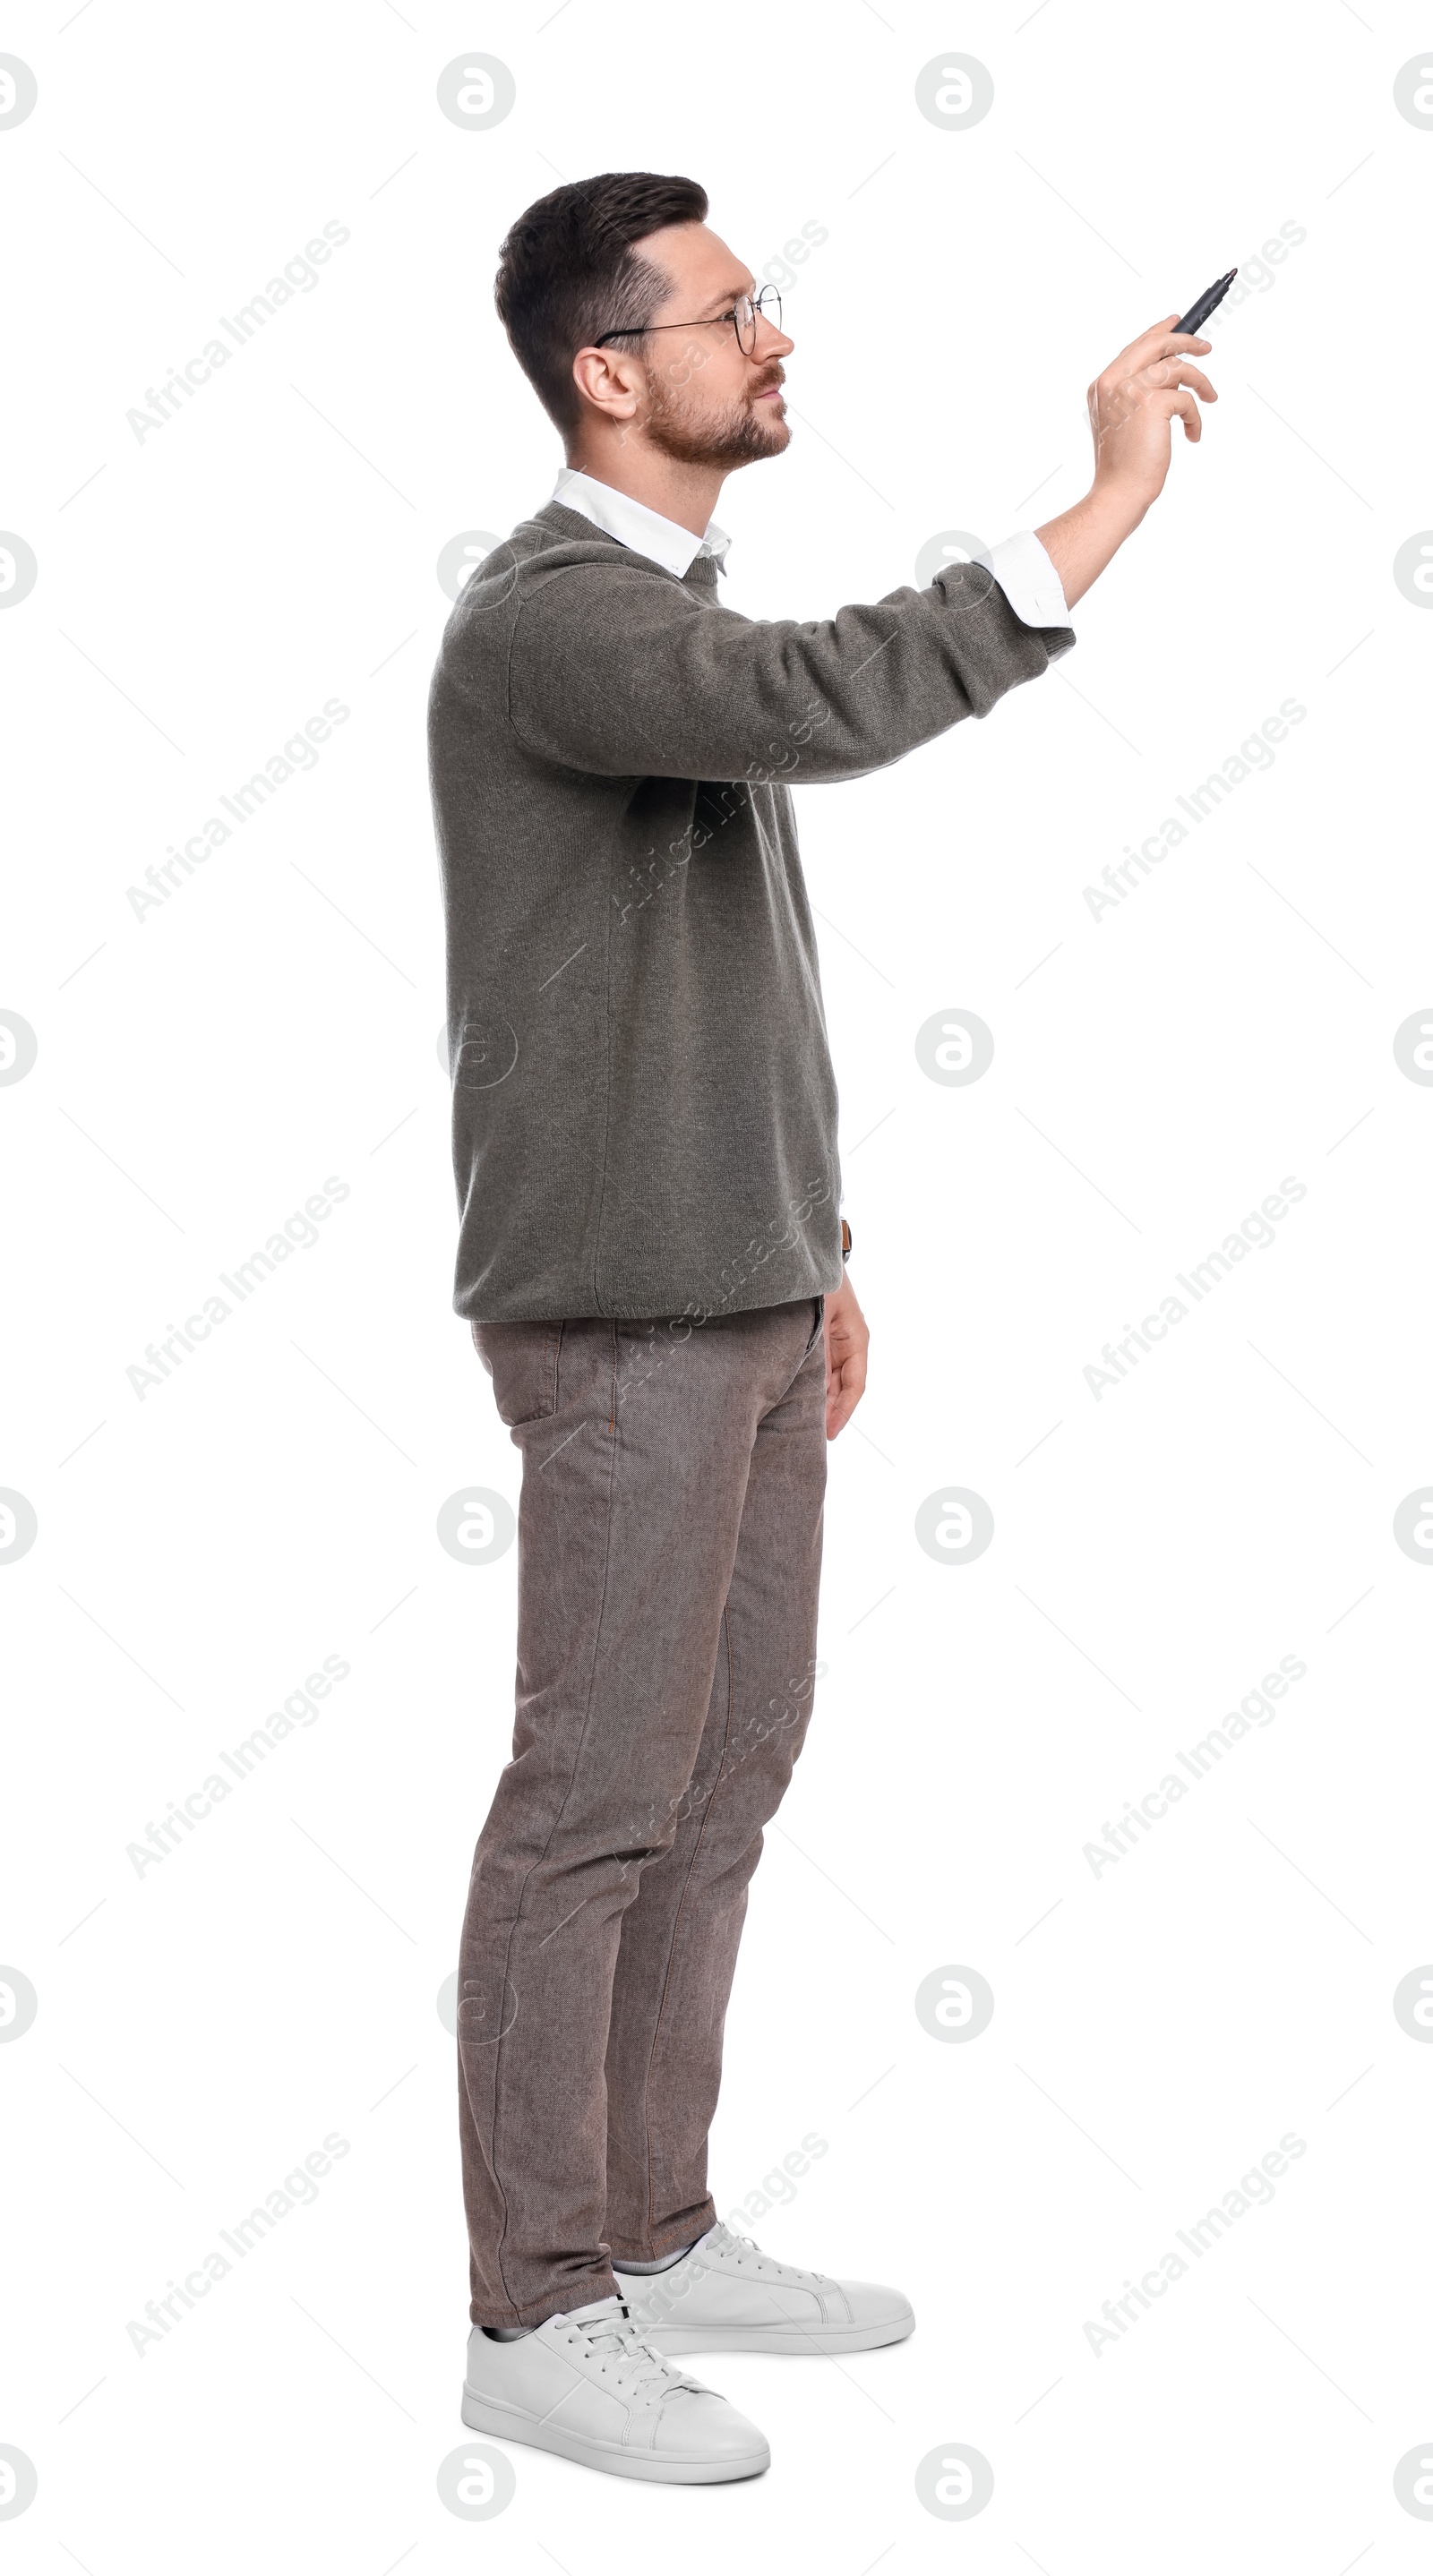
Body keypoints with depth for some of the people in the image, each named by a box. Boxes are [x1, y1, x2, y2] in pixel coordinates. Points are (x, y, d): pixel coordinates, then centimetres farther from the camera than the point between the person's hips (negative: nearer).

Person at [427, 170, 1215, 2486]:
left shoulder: (684, 611, 16)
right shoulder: (543, 616, -15)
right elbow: (824, 702, -35)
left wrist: (818, 1245, 20)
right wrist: (1104, 509, -29)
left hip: (746, 1297, 10)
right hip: (621, 1314, -10)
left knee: (726, 1775, 14)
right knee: (597, 1798, -3)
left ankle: (654, 2233, 26)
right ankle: (537, 2313, 9)